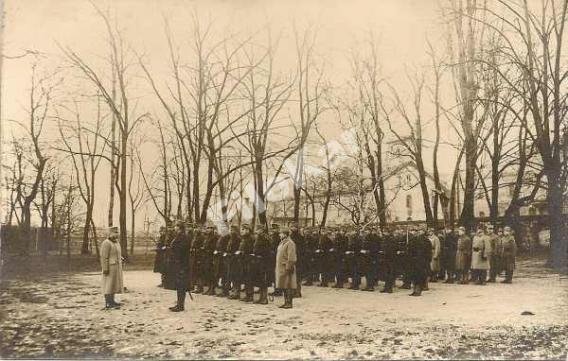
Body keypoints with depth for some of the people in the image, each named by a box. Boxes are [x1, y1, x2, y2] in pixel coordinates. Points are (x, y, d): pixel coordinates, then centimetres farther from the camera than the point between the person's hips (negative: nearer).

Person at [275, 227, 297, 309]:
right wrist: (276, 268, 20)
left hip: (286, 268, -10)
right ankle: (286, 302, 18)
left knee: (288, 286, -6)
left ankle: (289, 303, -2)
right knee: (284, 286, 12)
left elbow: (291, 257, -18)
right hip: (281, 268, 10)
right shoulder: (282, 243, 17)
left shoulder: (290, 243, -12)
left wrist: (288, 268, -21)